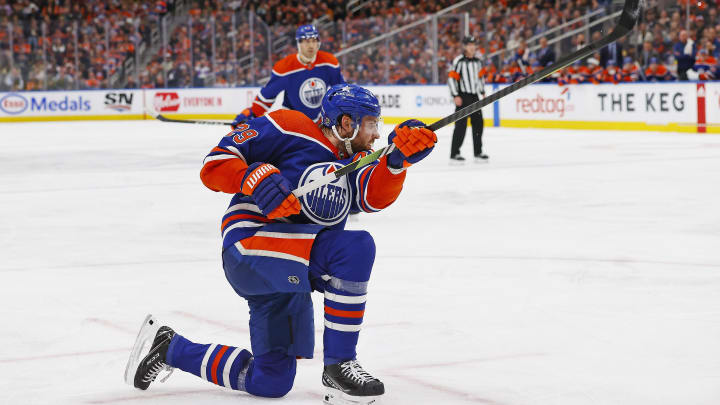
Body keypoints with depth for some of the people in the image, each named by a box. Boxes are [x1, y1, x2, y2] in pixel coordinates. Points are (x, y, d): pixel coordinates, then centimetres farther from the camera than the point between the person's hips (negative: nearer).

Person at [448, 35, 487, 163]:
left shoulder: (477, 61, 12)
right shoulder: (458, 61, -11)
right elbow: (451, 78, -13)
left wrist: (482, 92, 21)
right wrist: (455, 96, -18)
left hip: (474, 96, 7)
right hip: (462, 97, -7)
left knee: (478, 123, 9)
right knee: (461, 125, -12)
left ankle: (478, 153, 20)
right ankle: (454, 154, -9)